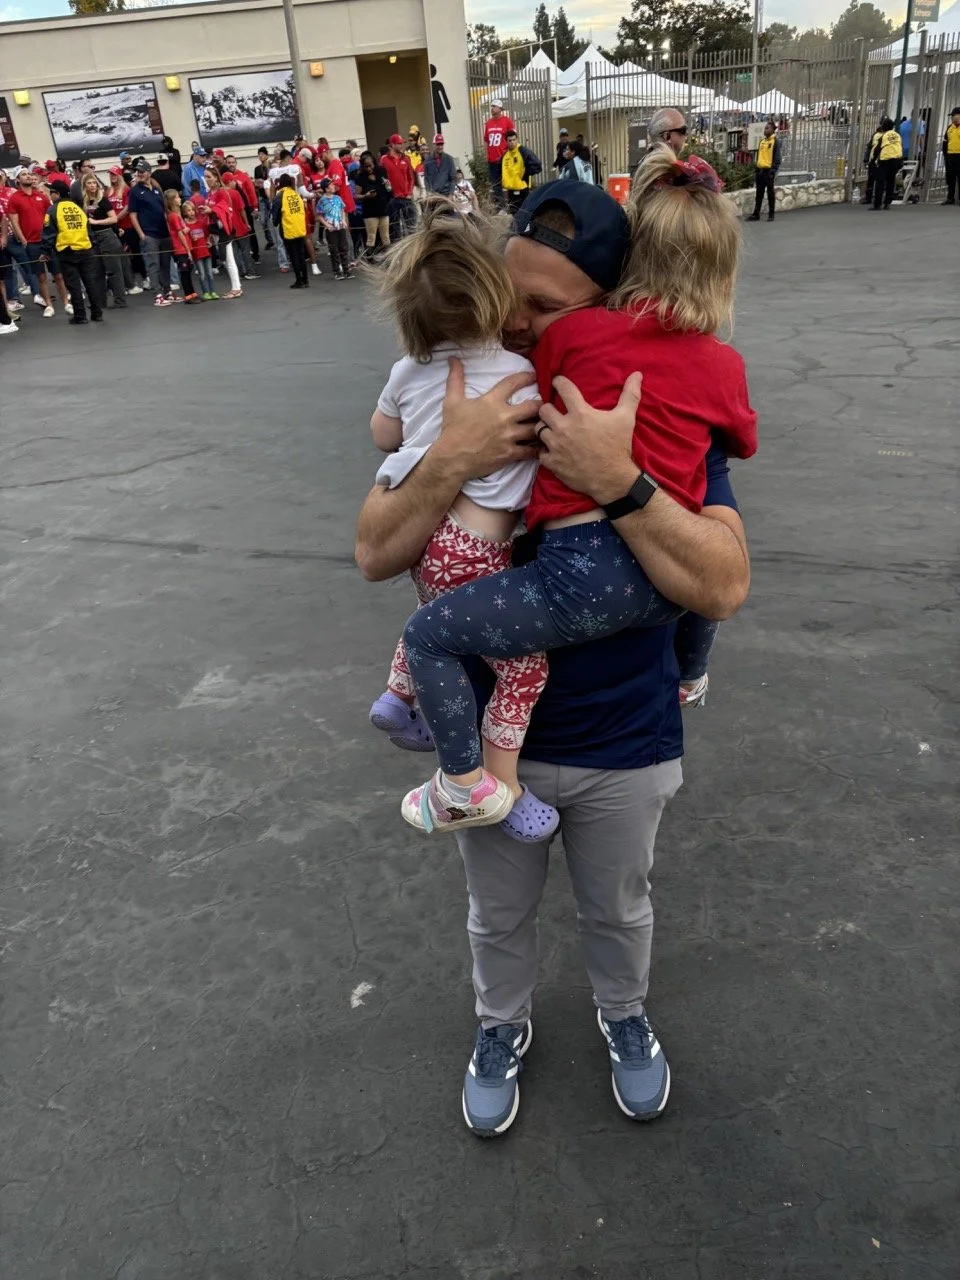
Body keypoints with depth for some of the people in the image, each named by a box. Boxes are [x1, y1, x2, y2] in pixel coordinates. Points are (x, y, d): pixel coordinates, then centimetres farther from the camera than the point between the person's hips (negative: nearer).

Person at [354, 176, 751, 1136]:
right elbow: (375, 555, -17)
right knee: (499, 916, 25)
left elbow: (723, 586, -27)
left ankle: (624, 1015, 58)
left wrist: (616, 480, -40)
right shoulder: (461, 400, -10)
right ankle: (502, 1026, 56)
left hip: (622, 743, -1)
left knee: (617, 911, 26)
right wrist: (451, 461, -34)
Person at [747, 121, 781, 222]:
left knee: (770, 193, 0)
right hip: (760, 170, 6)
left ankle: (771, 214, 6)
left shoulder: (775, 141, -5)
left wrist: (774, 171, -18)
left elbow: (777, 158, -10)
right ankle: (756, 214, 10)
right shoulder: (762, 141, 16)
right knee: (759, 193, 7)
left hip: (769, 170, -6)